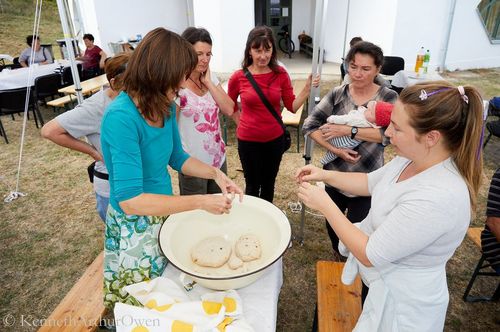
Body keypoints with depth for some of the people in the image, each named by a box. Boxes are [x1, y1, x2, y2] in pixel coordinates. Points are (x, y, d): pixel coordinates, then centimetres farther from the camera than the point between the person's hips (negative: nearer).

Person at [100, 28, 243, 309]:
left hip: (165, 212, 7)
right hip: (135, 228, -6)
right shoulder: (121, 117, -29)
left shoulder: (166, 107, -5)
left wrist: (216, 173, -8)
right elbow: (129, 200, -31)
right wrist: (201, 202, -30)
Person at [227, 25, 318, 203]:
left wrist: (307, 88, -16)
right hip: (248, 140, -2)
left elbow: (292, 106, -4)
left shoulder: (281, 74, -6)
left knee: (268, 184, 21)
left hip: (275, 138, 2)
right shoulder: (238, 77, -11)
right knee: (252, 186, 15)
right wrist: (243, 122, 1)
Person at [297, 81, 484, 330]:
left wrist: (325, 204, -23)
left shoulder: (437, 198, -37)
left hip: (402, 303, -7)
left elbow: (370, 255, -29)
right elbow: (370, 182, 7)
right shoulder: (413, 158, -11)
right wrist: (325, 175, -5)